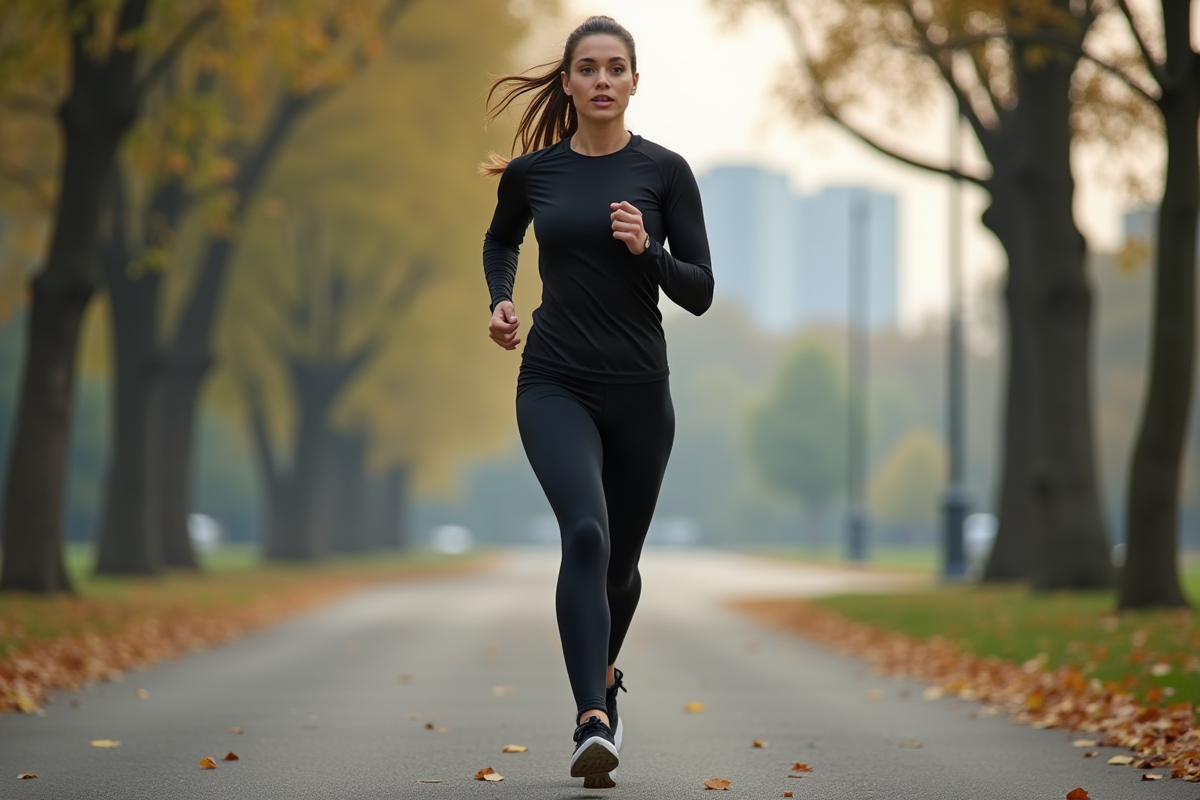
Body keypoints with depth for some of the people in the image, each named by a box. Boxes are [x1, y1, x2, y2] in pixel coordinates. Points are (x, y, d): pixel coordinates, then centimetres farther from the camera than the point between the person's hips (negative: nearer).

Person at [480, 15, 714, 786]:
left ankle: (604, 672, 48)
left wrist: (646, 248, -20)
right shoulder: (532, 171, 2)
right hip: (555, 386, -1)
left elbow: (699, 293, -3)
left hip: (639, 392, 1)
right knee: (587, 533, -26)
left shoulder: (665, 170, -2)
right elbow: (502, 239, 24)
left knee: (621, 559, 16)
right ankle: (594, 721, -32)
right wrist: (500, 301, 6)